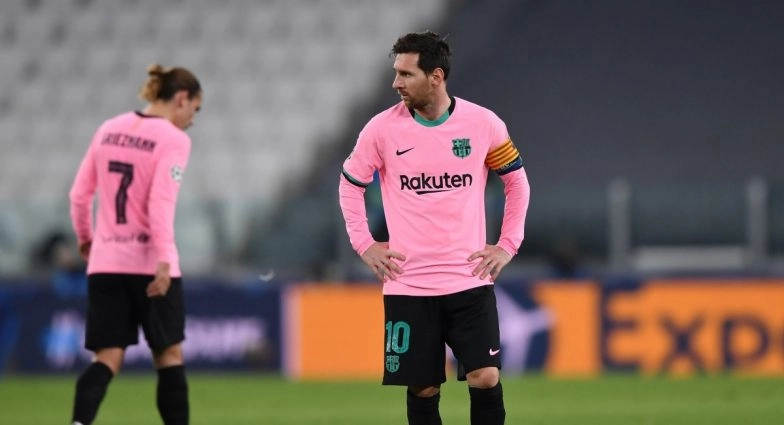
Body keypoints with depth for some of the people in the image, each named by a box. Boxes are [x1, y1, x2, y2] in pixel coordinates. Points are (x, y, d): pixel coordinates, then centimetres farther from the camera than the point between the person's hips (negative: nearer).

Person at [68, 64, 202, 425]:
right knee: (170, 355, 10)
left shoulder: (108, 130, 10)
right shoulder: (173, 139, -8)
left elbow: (79, 194, 12)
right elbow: (161, 203, -19)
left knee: (108, 358, 0)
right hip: (150, 262, -5)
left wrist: (85, 238, 29)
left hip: (106, 262, 5)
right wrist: (164, 262, -22)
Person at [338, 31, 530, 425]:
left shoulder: (483, 123, -4)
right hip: (407, 285, 0)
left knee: (485, 379, -11)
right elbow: (350, 185, 11)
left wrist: (507, 245, 4)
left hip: (469, 280, 0)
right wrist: (364, 245, 4)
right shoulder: (382, 128, -4)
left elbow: (517, 182, 10)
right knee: (422, 389, 3)